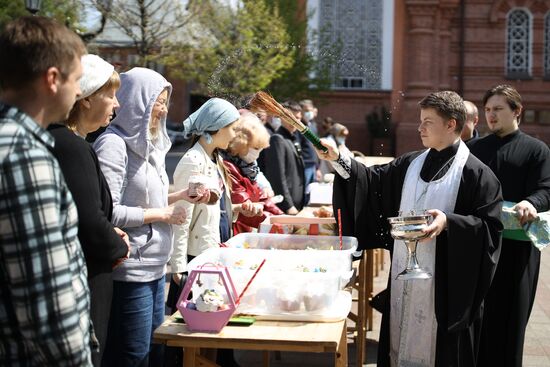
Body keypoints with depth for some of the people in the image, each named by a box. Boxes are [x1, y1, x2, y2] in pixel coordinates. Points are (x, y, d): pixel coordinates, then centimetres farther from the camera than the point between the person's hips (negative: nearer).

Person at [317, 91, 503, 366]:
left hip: (444, 282, -6)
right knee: (403, 341, 14)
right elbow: (374, 180, 13)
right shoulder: (411, 163, 9)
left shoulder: (475, 173, -10)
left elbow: (490, 225, -13)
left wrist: (449, 222, -25)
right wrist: (338, 159, 3)